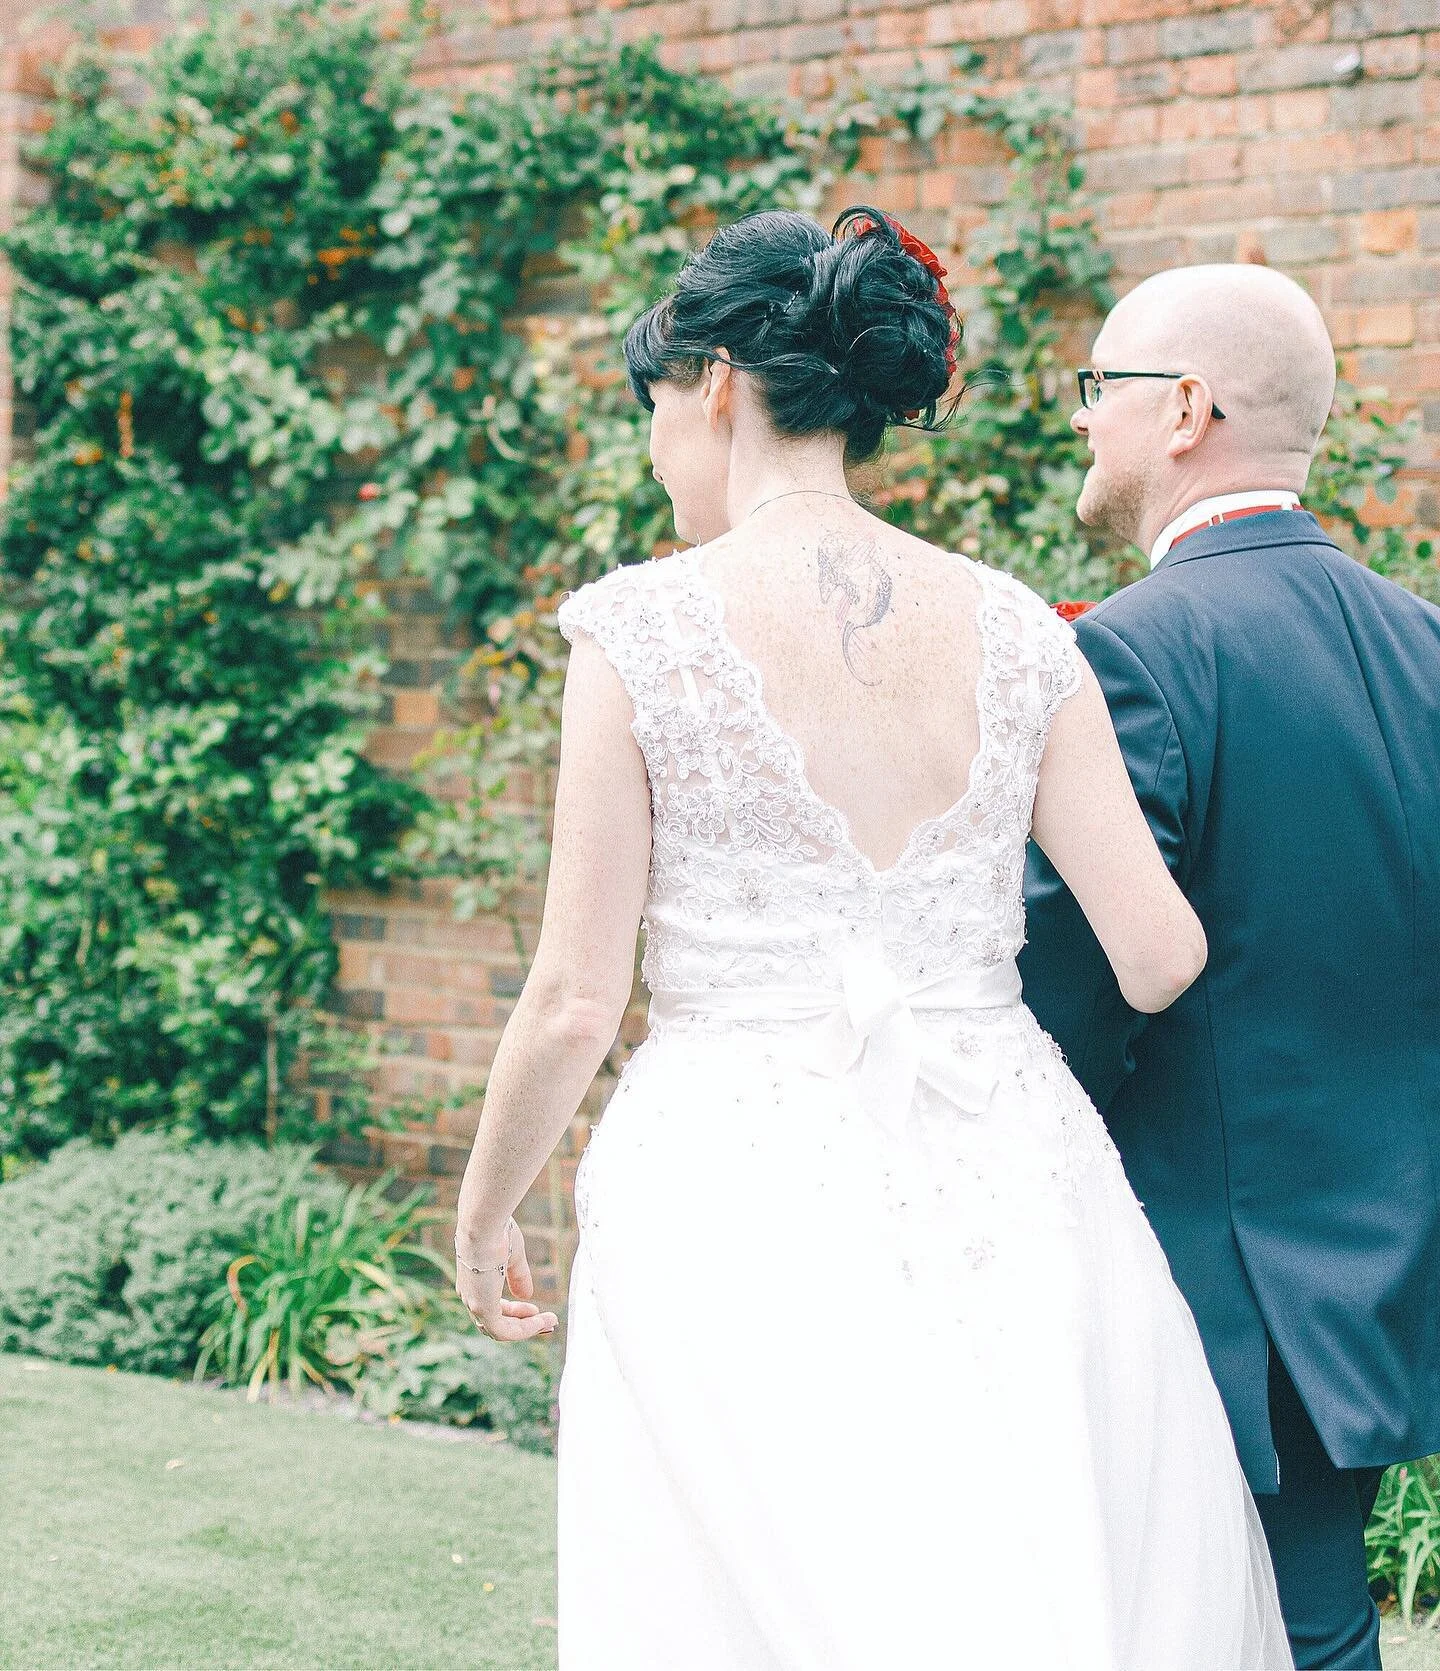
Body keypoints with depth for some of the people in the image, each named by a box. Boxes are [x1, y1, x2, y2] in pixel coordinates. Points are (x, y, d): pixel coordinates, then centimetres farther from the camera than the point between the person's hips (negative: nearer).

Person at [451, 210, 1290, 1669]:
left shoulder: (643, 628, -7)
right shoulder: (1014, 632, 2)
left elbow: (574, 1002, -6)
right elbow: (1162, 958, -1)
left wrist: (483, 1214, 10)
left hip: (740, 1198, -3)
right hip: (1006, 1196, 4)